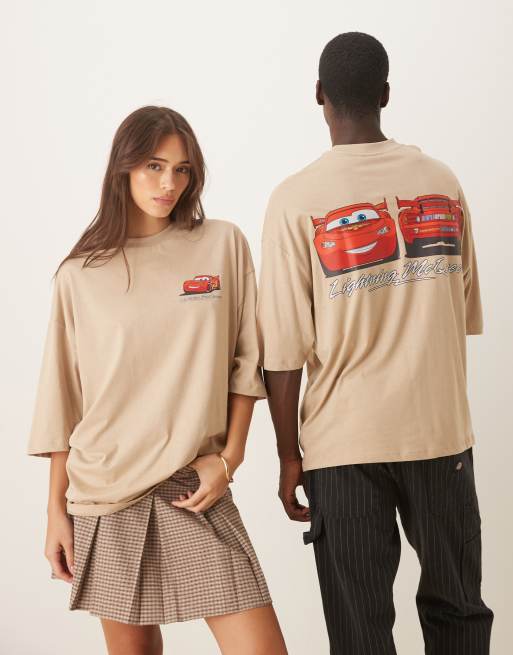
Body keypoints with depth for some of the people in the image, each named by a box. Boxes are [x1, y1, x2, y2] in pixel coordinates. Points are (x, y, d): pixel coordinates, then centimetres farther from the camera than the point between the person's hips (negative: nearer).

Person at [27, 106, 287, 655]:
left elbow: (245, 361, 6)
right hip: (104, 493, 1)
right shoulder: (81, 273, 3)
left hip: (194, 487, 0)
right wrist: (57, 509, 5)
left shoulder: (223, 245, 2)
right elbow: (62, 397, 5)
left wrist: (230, 455, -3)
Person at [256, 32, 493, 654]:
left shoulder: (297, 199, -9)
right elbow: (466, 311, 9)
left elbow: (284, 350, -12)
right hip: (443, 430, 3)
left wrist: (289, 456, -1)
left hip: (344, 442, -3)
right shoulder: (442, 181, 2)